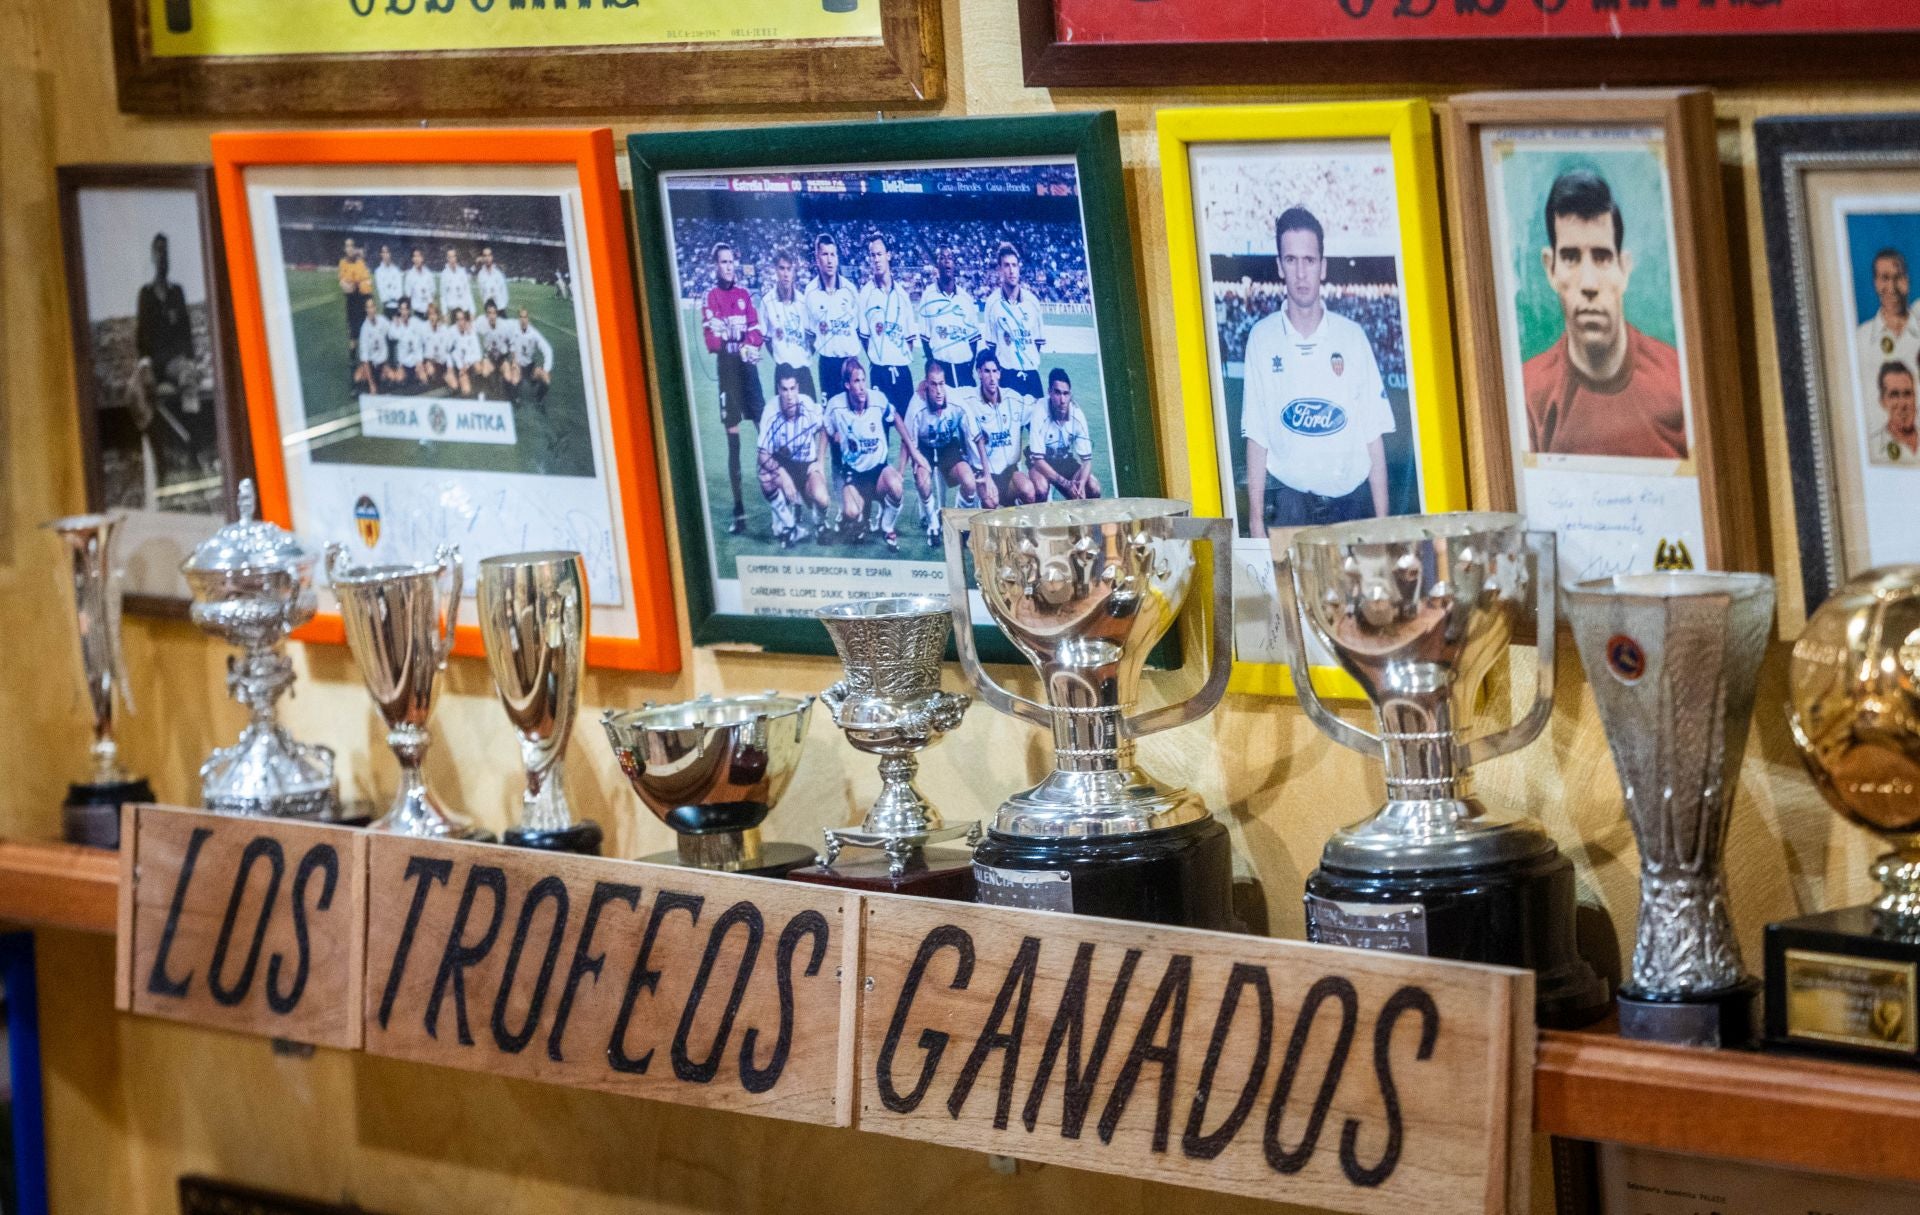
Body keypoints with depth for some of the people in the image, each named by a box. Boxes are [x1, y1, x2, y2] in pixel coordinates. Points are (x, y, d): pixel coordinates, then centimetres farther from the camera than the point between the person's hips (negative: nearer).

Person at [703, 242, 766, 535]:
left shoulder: (744, 295, 11)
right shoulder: (711, 297, -2)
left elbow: (756, 330, 5)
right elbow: (712, 340, -10)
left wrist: (751, 344, -15)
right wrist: (738, 346, -24)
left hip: (747, 364, 4)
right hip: (725, 365, -4)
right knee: (732, 434, -2)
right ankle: (738, 509, -1)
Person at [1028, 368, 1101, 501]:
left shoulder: (1077, 415, -19)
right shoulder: (1039, 414, -29)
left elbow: (1086, 459, -13)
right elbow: (1038, 459, -28)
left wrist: (1081, 484, -34)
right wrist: (1066, 483, -36)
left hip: (1066, 461, 4)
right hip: (1041, 462, -4)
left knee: (1093, 489, -17)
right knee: (1041, 489, -34)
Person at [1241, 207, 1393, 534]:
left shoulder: (1352, 336, 5)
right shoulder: (1263, 338, 4)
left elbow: (1373, 437, 5)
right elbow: (1256, 437, 4)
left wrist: (1383, 523, -1)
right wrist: (1255, 522, -2)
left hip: (1352, 499, 1)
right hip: (1291, 501, -1)